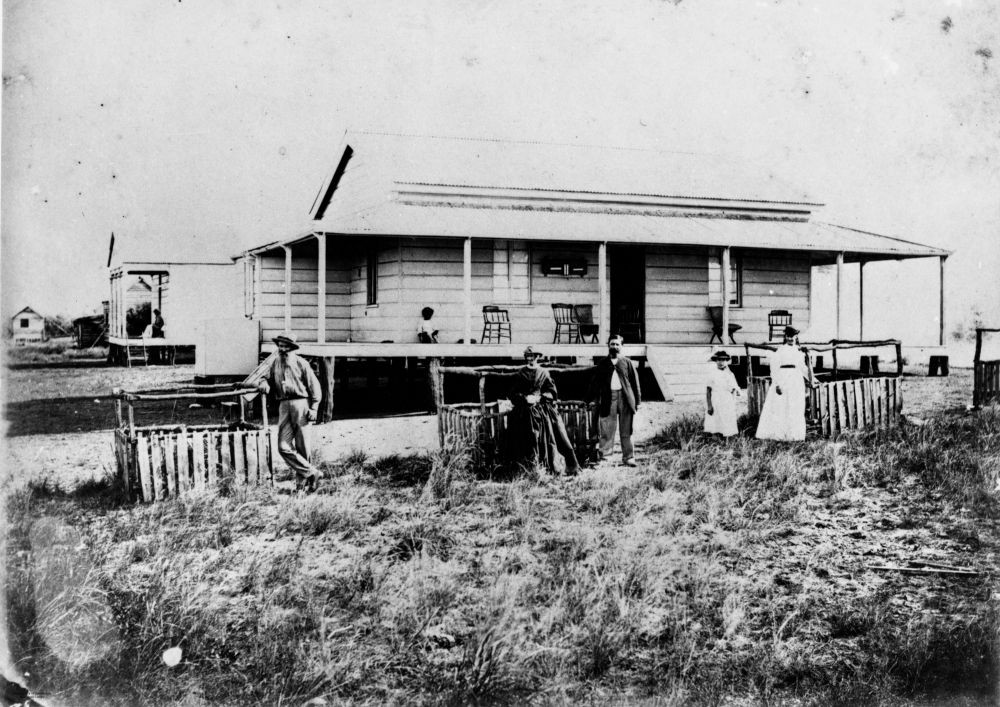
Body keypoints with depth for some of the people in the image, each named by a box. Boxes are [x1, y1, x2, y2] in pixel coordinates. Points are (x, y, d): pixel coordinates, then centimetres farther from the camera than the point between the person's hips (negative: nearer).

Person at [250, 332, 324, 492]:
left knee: (302, 447, 1)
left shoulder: (300, 363, -1)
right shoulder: (275, 362, 13)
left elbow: (314, 386, 1)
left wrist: (313, 408, -5)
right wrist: (263, 383, -4)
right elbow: (264, 377, 22)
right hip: (284, 406, 4)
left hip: (300, 404, -4)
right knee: (283, 447, -7)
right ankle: (312, 473, -2)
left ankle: (302, 480, 11)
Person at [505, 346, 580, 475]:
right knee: (526, 443, -5)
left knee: (548, 440, -5)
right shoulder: (519, 375, 8)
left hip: (543, 411, 0)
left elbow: (553, 393, 5)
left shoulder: (544, 373, 7)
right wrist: (525, 398, -11)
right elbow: (512, 394, 5)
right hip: (525, 414, 0)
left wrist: (539, 397, -10)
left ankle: (552, 467, -1)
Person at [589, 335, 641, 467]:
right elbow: (595, 383, 11)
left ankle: (628, 457, 8)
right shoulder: (602, 364, 10)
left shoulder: (627, 362, 8)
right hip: (608, 398, 0)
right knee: (607, 429, -2)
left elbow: (635, 381, 8)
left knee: (626, 430, 3)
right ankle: (605, 453, 2)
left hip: (625, 398, 0)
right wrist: (589, 399, 5)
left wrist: (637, 400, 4)